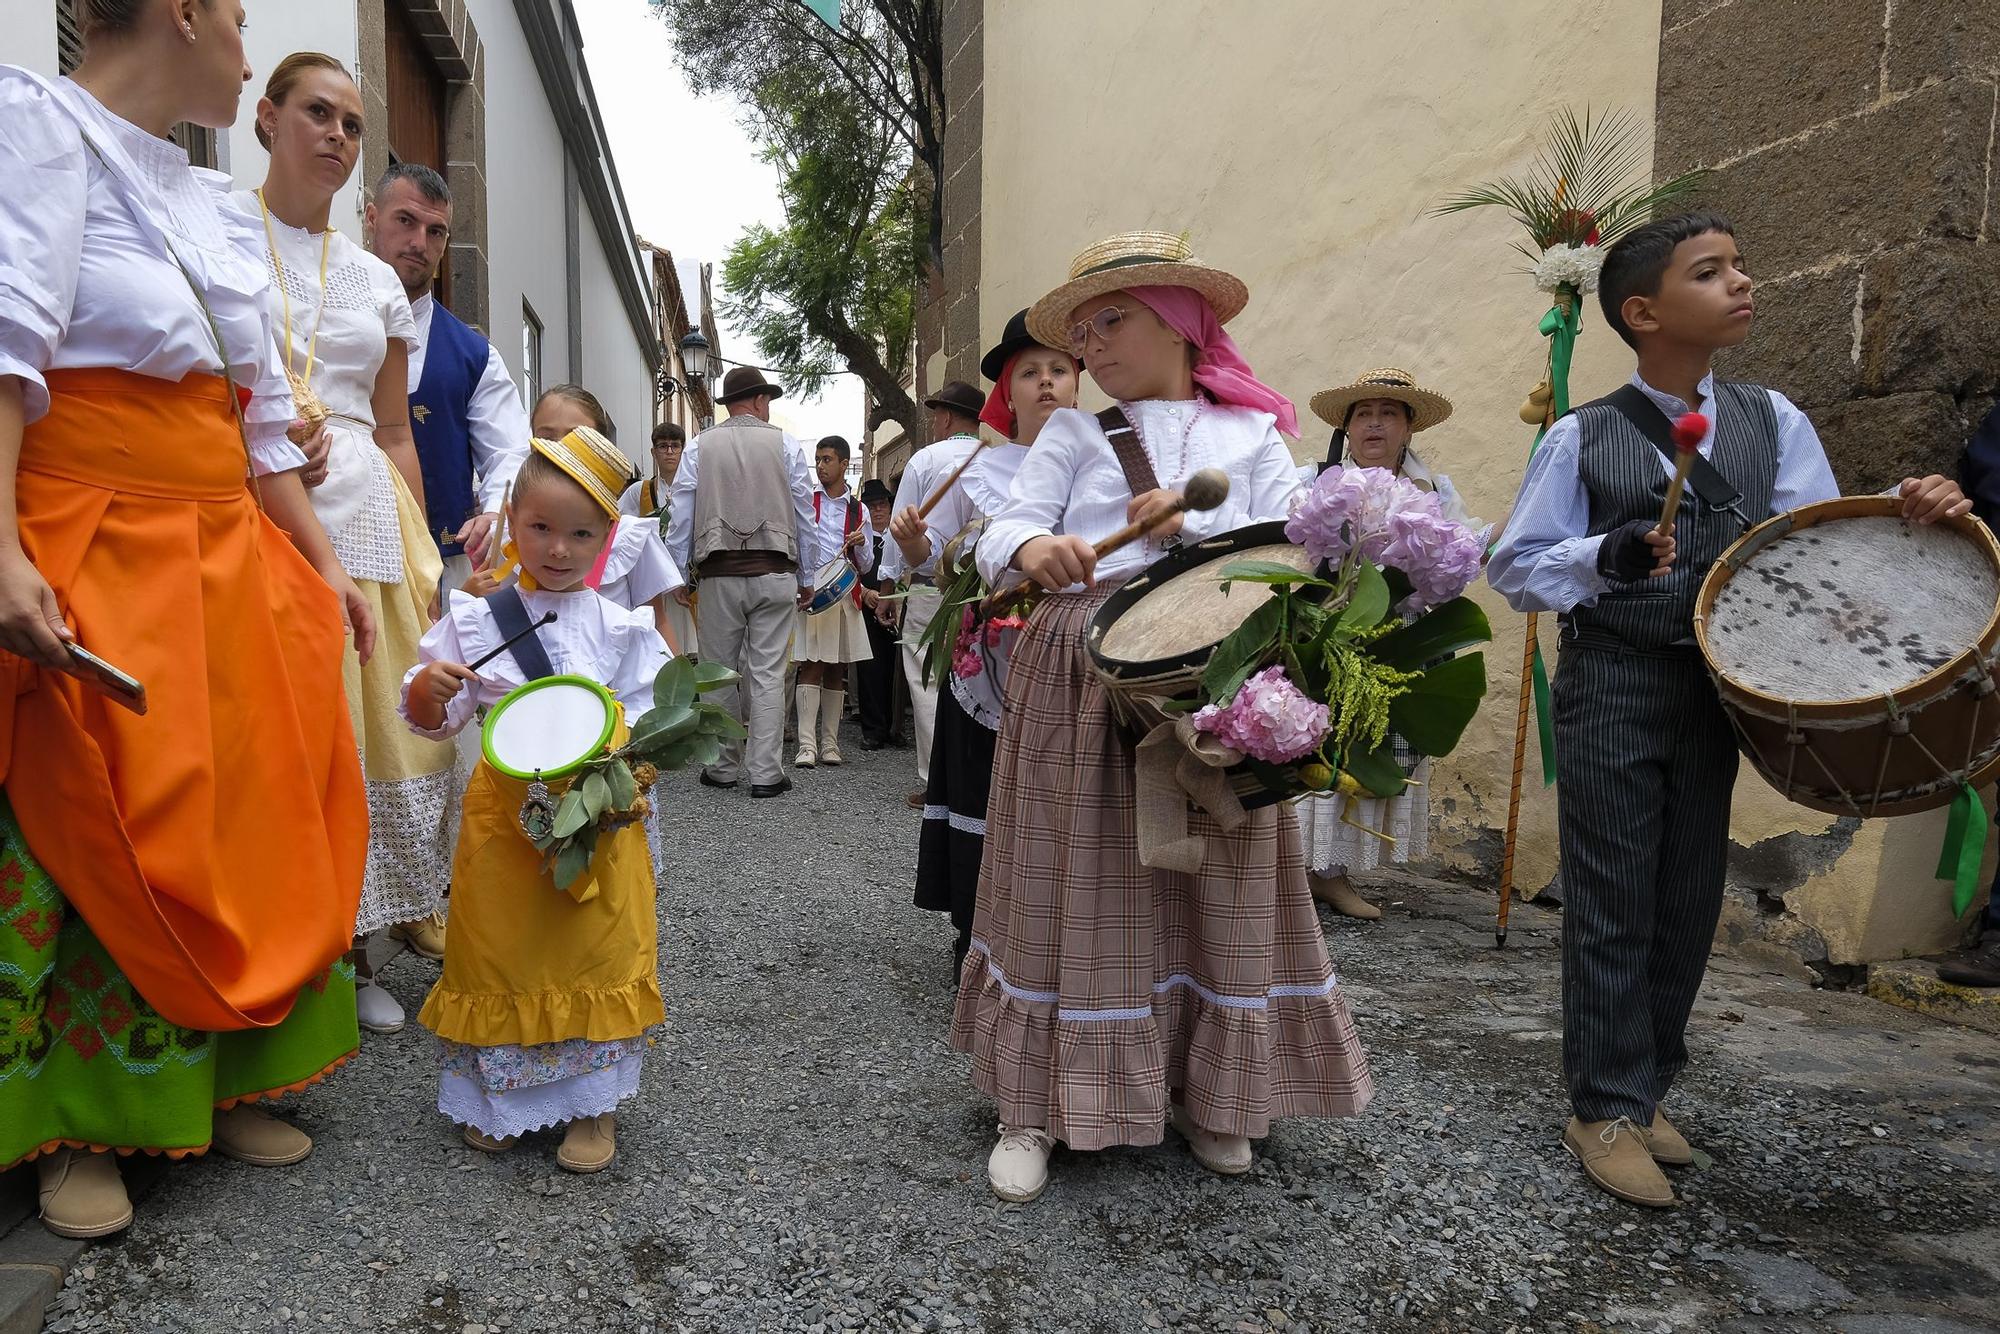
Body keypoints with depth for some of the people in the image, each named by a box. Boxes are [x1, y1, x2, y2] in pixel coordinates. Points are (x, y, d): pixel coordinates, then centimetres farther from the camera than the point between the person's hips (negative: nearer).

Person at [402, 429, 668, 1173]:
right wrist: (428, 688, -17)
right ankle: (498, 1098, 31)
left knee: (599, 957, 3)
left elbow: (645, 720, 2)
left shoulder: (619, 628, -1)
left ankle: (593, 1103, 22)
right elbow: (434, 721, 5)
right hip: (503, 816, 1)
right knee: (499, 954, 9)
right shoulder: (475, 619, 0)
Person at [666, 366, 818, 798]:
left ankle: (723, 767, 18)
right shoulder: (787, 446, 4)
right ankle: (766, 773, 2)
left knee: (721, 672, 10)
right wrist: (807, 578, 13)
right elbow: (805, 517, 6)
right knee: (768, 674, 1)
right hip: (774, 573, -1)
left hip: (720, 574, 1)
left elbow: (681, 515, 5)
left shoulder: (699, 447, 6)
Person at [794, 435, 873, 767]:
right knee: (811, 666, -8)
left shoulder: (859, 511, 11)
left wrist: (860, 545, -10)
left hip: (845, 596, 2)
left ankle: (829, 743, 13)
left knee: (836, 670, 7)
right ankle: (807, 745, -10)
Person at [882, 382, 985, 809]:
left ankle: (934, 783, 3)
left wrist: (888, 582, 8)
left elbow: (900, 526, 0)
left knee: (928, 686, 2)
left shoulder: (925, 460, -1)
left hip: (930, 586, -3)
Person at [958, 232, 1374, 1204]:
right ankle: (1039, 1106, 14)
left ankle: (1205, 1094, 25)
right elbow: (999, 533, -1)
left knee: (1215, 887, 7)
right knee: (1076, 884, 2)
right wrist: (1033, 547, -24)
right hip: (1081, 682, 0)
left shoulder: (1252, 434, 12)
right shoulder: (1072, 433, 12)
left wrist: (1196, 531, -11)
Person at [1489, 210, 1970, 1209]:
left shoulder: (1772, 422, 7)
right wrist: (1604, 558, -19)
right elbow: (1513, 567, -2)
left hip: (1718, 684, 4)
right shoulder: (1582, 437, -3)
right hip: (1612, 682, -4)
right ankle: (1606, 1110, 12)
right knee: (1613, 902, 0)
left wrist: (1906, 517, -15)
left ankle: (1645, 1087, 28)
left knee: (1689, 898, 11)